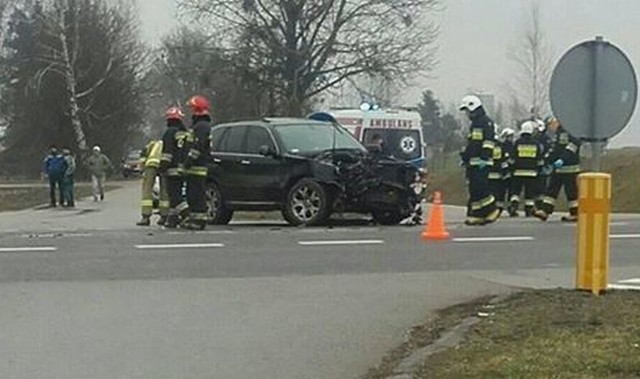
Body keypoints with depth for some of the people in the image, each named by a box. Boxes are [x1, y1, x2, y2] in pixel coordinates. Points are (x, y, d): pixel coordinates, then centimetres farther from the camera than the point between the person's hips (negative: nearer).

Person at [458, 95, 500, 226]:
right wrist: (465, 157, 28)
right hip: (472, 163, 10)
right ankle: (475, 215, 6)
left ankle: (492, 211, -7)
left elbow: (489, 141, -16)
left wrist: (484, 157, -23)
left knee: (480, 187, -16)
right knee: (474, 189, 6)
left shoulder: (486, 122, -7)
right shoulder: (474, 123, 24)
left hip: (481, 163, -10)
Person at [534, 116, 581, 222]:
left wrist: (562, 160, -28)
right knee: (552, 189, 5)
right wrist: (551, 163, 25)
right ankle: (545, 211, 2)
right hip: (558, 168, 10)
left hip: (569, 168, -10)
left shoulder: (567, 132, -13)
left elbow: (573, 145, -25)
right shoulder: (558, 134, 20)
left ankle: (575, 213, 3)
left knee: (571, 191, -4)